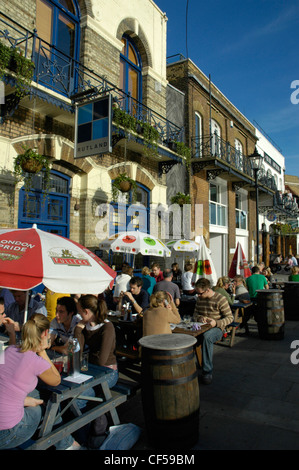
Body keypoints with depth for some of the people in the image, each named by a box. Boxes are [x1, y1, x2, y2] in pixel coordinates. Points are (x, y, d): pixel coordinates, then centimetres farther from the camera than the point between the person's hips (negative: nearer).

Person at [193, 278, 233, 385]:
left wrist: (216, 323, -21)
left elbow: (230, 318, -5)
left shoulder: (220, 299, -7)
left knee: (206, 336, -40)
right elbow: (195, 313, 18)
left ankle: (207, 372, -30)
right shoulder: (199, 299, 12)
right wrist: (199, 318, -6)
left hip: (216, 328, -5)